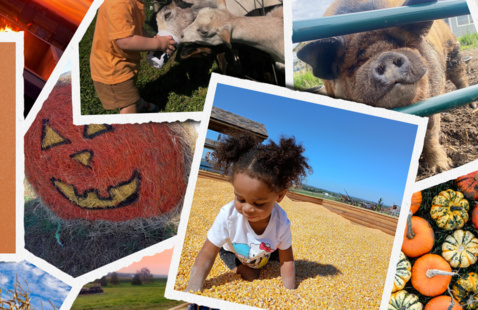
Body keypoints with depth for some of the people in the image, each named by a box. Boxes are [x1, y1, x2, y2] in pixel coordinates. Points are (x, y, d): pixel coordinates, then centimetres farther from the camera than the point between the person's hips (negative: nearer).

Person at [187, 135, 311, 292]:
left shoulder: (281, 222, -36)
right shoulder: (228, 215, -42)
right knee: (251, 276, -16)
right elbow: (207, 255, -36)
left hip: (267, 252, 3)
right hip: (232, 251, -3)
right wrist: (192, 293, -42)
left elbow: (286, 260, -21)